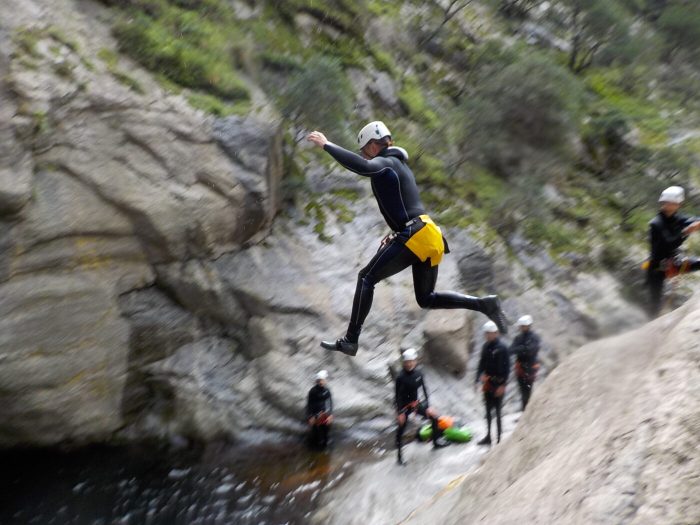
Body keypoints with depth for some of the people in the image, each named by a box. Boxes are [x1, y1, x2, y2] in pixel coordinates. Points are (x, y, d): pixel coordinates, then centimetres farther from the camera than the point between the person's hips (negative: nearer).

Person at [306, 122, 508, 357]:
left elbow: (363, 166, -28)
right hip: (429, 235, 9)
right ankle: (484, 304, 7)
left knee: (366, 278, -2)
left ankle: (351, 340, -4)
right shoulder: (400, 165, 26)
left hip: (414, 235, -9)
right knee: (426, 299, 18)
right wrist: (395, 234, 21)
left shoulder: (386, 163, -4)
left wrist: (327, 145, -23)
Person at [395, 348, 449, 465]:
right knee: (400, 431, 0)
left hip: (416, 404, 6)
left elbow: (424, 390, 1)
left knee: (434, 416, 10)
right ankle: (399, 456, 14)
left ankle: (436, 442, 30)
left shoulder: (418, 374, -8)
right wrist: (399, 412, -18)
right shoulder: (401, 377, -23)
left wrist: (428, 406, 1)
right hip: (404, 406, -6)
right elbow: (398, 395, -18)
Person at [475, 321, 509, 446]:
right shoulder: (486, 347, 7)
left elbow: (506, 368, -15)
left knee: (497, 412, -2)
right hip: (487, 384, 7)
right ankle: (488, 436, 23)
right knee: (488, 411, 13)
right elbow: (482, 364, 15)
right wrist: (478, 379, 10)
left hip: (497, 384, -7)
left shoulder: (502, 348, -13)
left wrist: (502, 385, -18)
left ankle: (499, 439, 5)